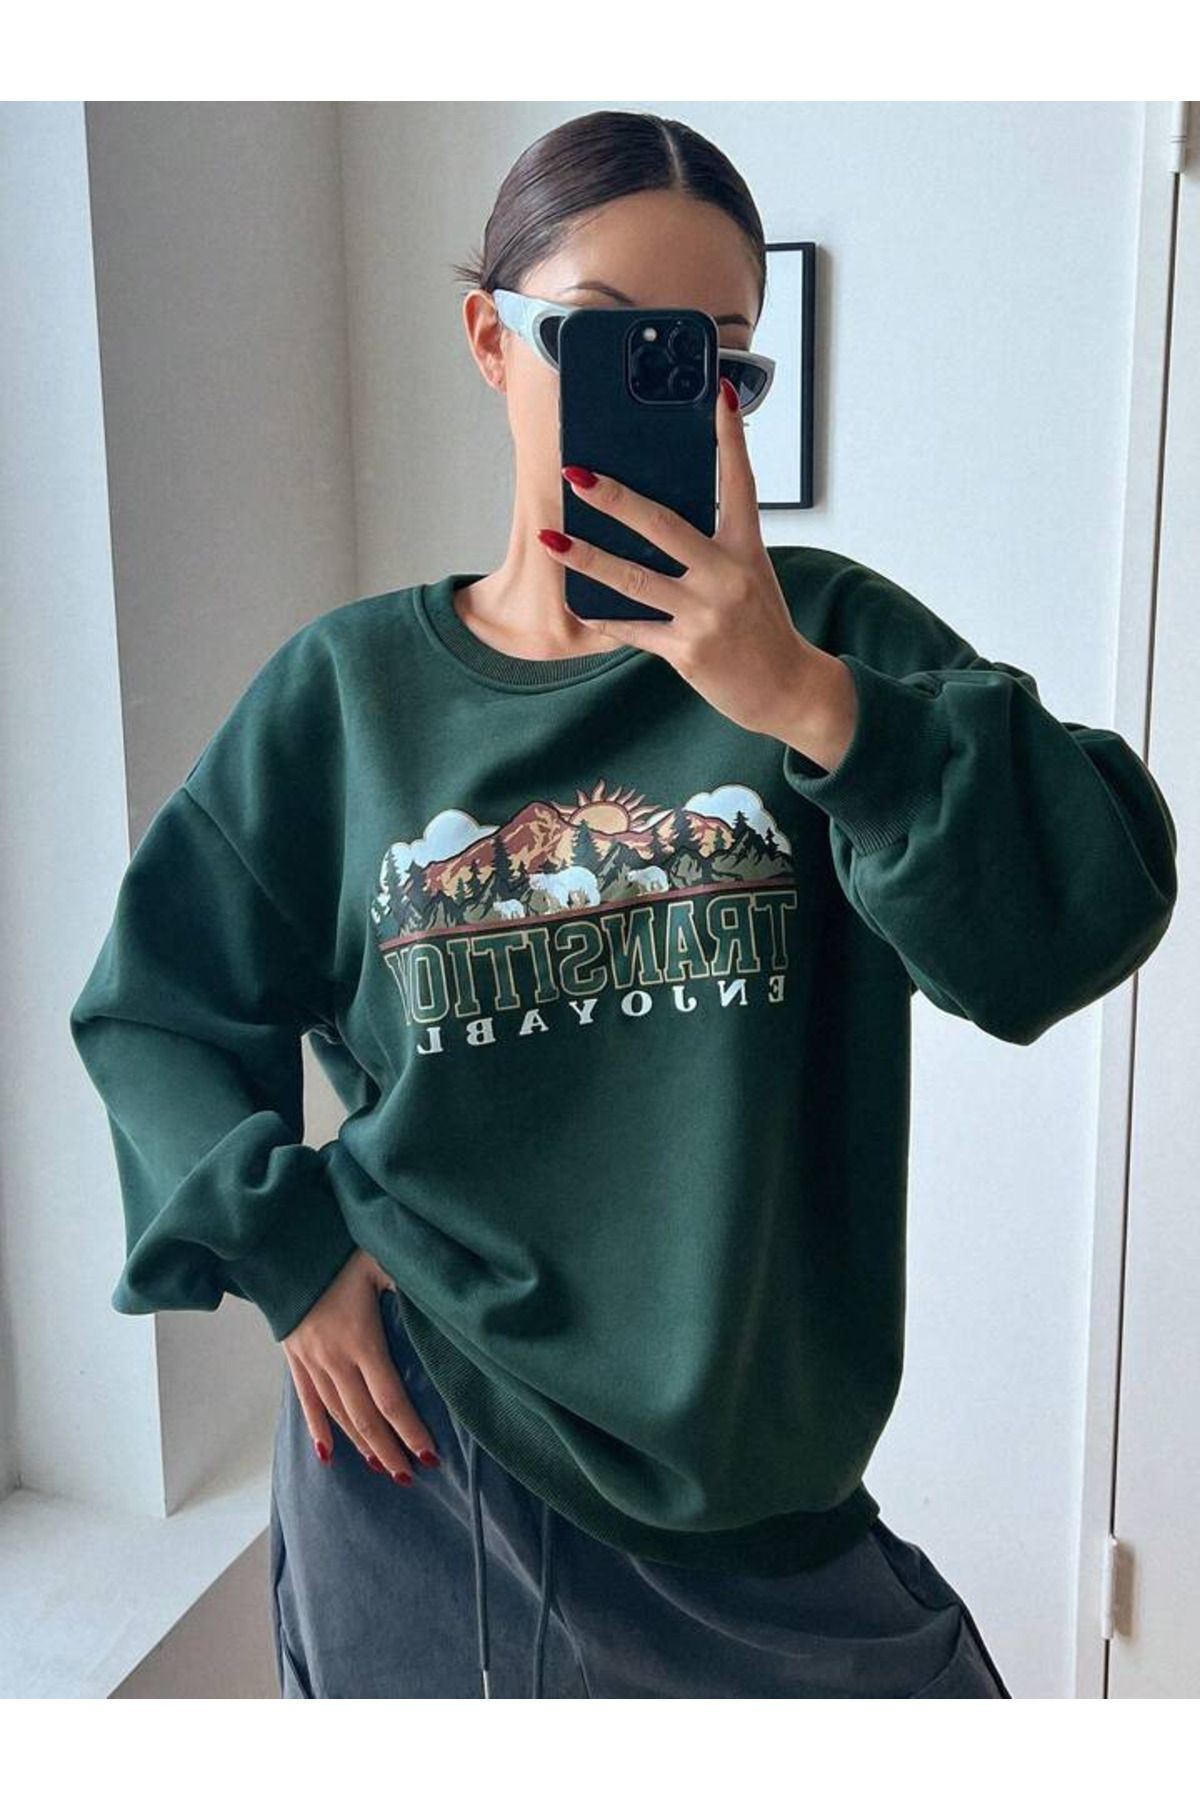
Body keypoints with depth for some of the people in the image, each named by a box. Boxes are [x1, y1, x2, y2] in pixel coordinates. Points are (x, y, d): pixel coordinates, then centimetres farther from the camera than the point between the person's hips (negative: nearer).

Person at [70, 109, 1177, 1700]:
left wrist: (808, 704, -30)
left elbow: (1083, 916, -19)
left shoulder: (832, 636, -6)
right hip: (422, 1464, 0)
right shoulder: (350, 687, -4)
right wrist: (285, 1249, -7)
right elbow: (157, 1005, 4)